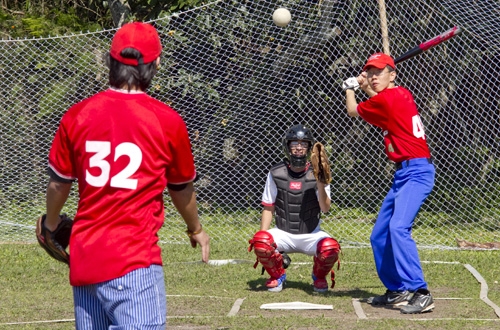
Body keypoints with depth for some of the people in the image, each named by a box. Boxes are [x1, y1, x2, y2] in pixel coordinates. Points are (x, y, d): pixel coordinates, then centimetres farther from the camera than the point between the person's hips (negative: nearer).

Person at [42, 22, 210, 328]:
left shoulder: (76, 116, 4)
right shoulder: (167, 121, -4)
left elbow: (58, 184, 16)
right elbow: (182, 189, 12)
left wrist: (51, 223, 38)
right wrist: (196, 229, 32)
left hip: (83, 259, 5)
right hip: (134, 260, -5)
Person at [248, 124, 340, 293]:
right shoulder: (276, 174, 0)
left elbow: (325, 208, -15)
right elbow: (268, 208, 5)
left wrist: (321, 185, -31)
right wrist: (263, 234, -9)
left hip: (311, 235, -1)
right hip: (283, 234, 1)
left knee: (330, 247, -31)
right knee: (260, 240, -30)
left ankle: (319, 276, 7)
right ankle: (277, 275, 3)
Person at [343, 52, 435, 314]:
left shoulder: (386, 99, -13)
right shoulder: (402, 94, 12)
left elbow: (352, 111, 4)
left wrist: (350, 89, 23)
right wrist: (364, 86, 25)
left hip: (416, 172, -11)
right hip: (404, 174, 11)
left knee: (398, 227, -28)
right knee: (379, 237, 13)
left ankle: (421, 294, -32)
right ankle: (397, 291, 21)